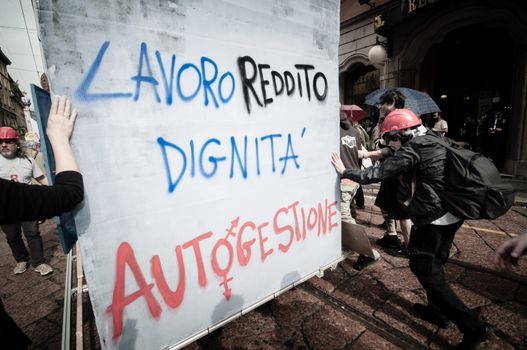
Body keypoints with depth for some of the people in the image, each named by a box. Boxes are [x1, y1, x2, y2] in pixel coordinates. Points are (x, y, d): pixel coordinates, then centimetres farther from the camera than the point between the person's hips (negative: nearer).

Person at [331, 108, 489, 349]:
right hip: (452, 213, 9)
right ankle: (437, 310, 36)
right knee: (434, 264, 21)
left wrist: (345, 172, -8)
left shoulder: (412, 149, -17)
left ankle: (472, 325, 12)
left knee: (424, 269, 5)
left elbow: (377, 174, -18)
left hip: (433, 217, -9)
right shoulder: (436, 140, 9)